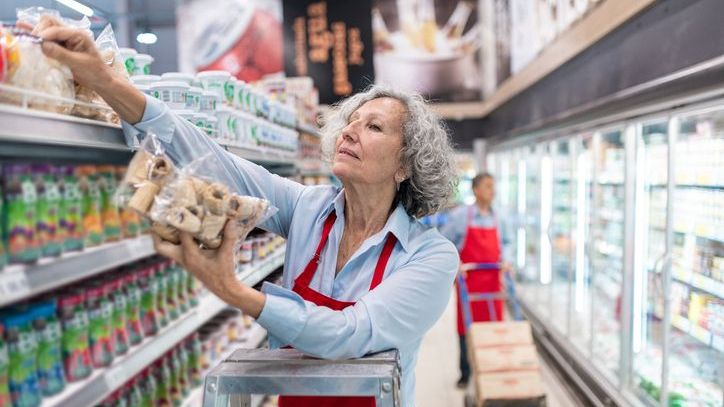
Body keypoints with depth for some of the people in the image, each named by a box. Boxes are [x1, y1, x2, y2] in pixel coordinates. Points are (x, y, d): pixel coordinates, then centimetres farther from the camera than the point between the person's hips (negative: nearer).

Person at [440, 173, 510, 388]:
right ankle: (465, 374, 15)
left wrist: (504, 261, 2)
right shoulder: (460, 215, -6)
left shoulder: (496, 218, 8)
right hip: (468, 280, -4)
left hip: (492, 280, 4)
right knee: (467, 327, 2)